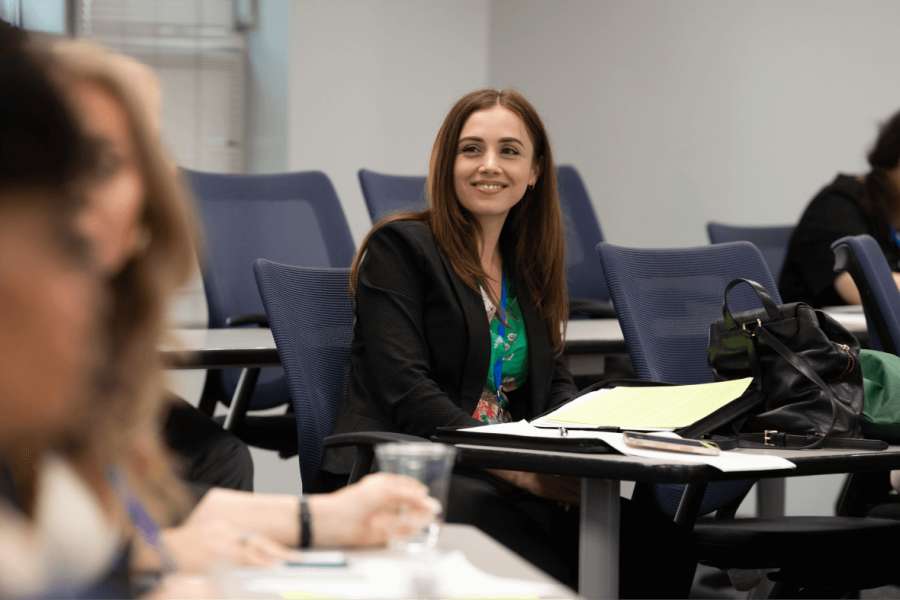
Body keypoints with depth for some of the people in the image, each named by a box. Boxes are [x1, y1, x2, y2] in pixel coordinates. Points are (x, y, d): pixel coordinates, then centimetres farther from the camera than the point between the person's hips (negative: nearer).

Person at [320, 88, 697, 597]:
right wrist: (516, 467, -20)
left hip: (504, 482, 6)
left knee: (664, 547, -21)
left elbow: (554, 383, 19)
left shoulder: (529, 266, 21)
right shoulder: (398, 247, 0)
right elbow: (407, 393, -11)